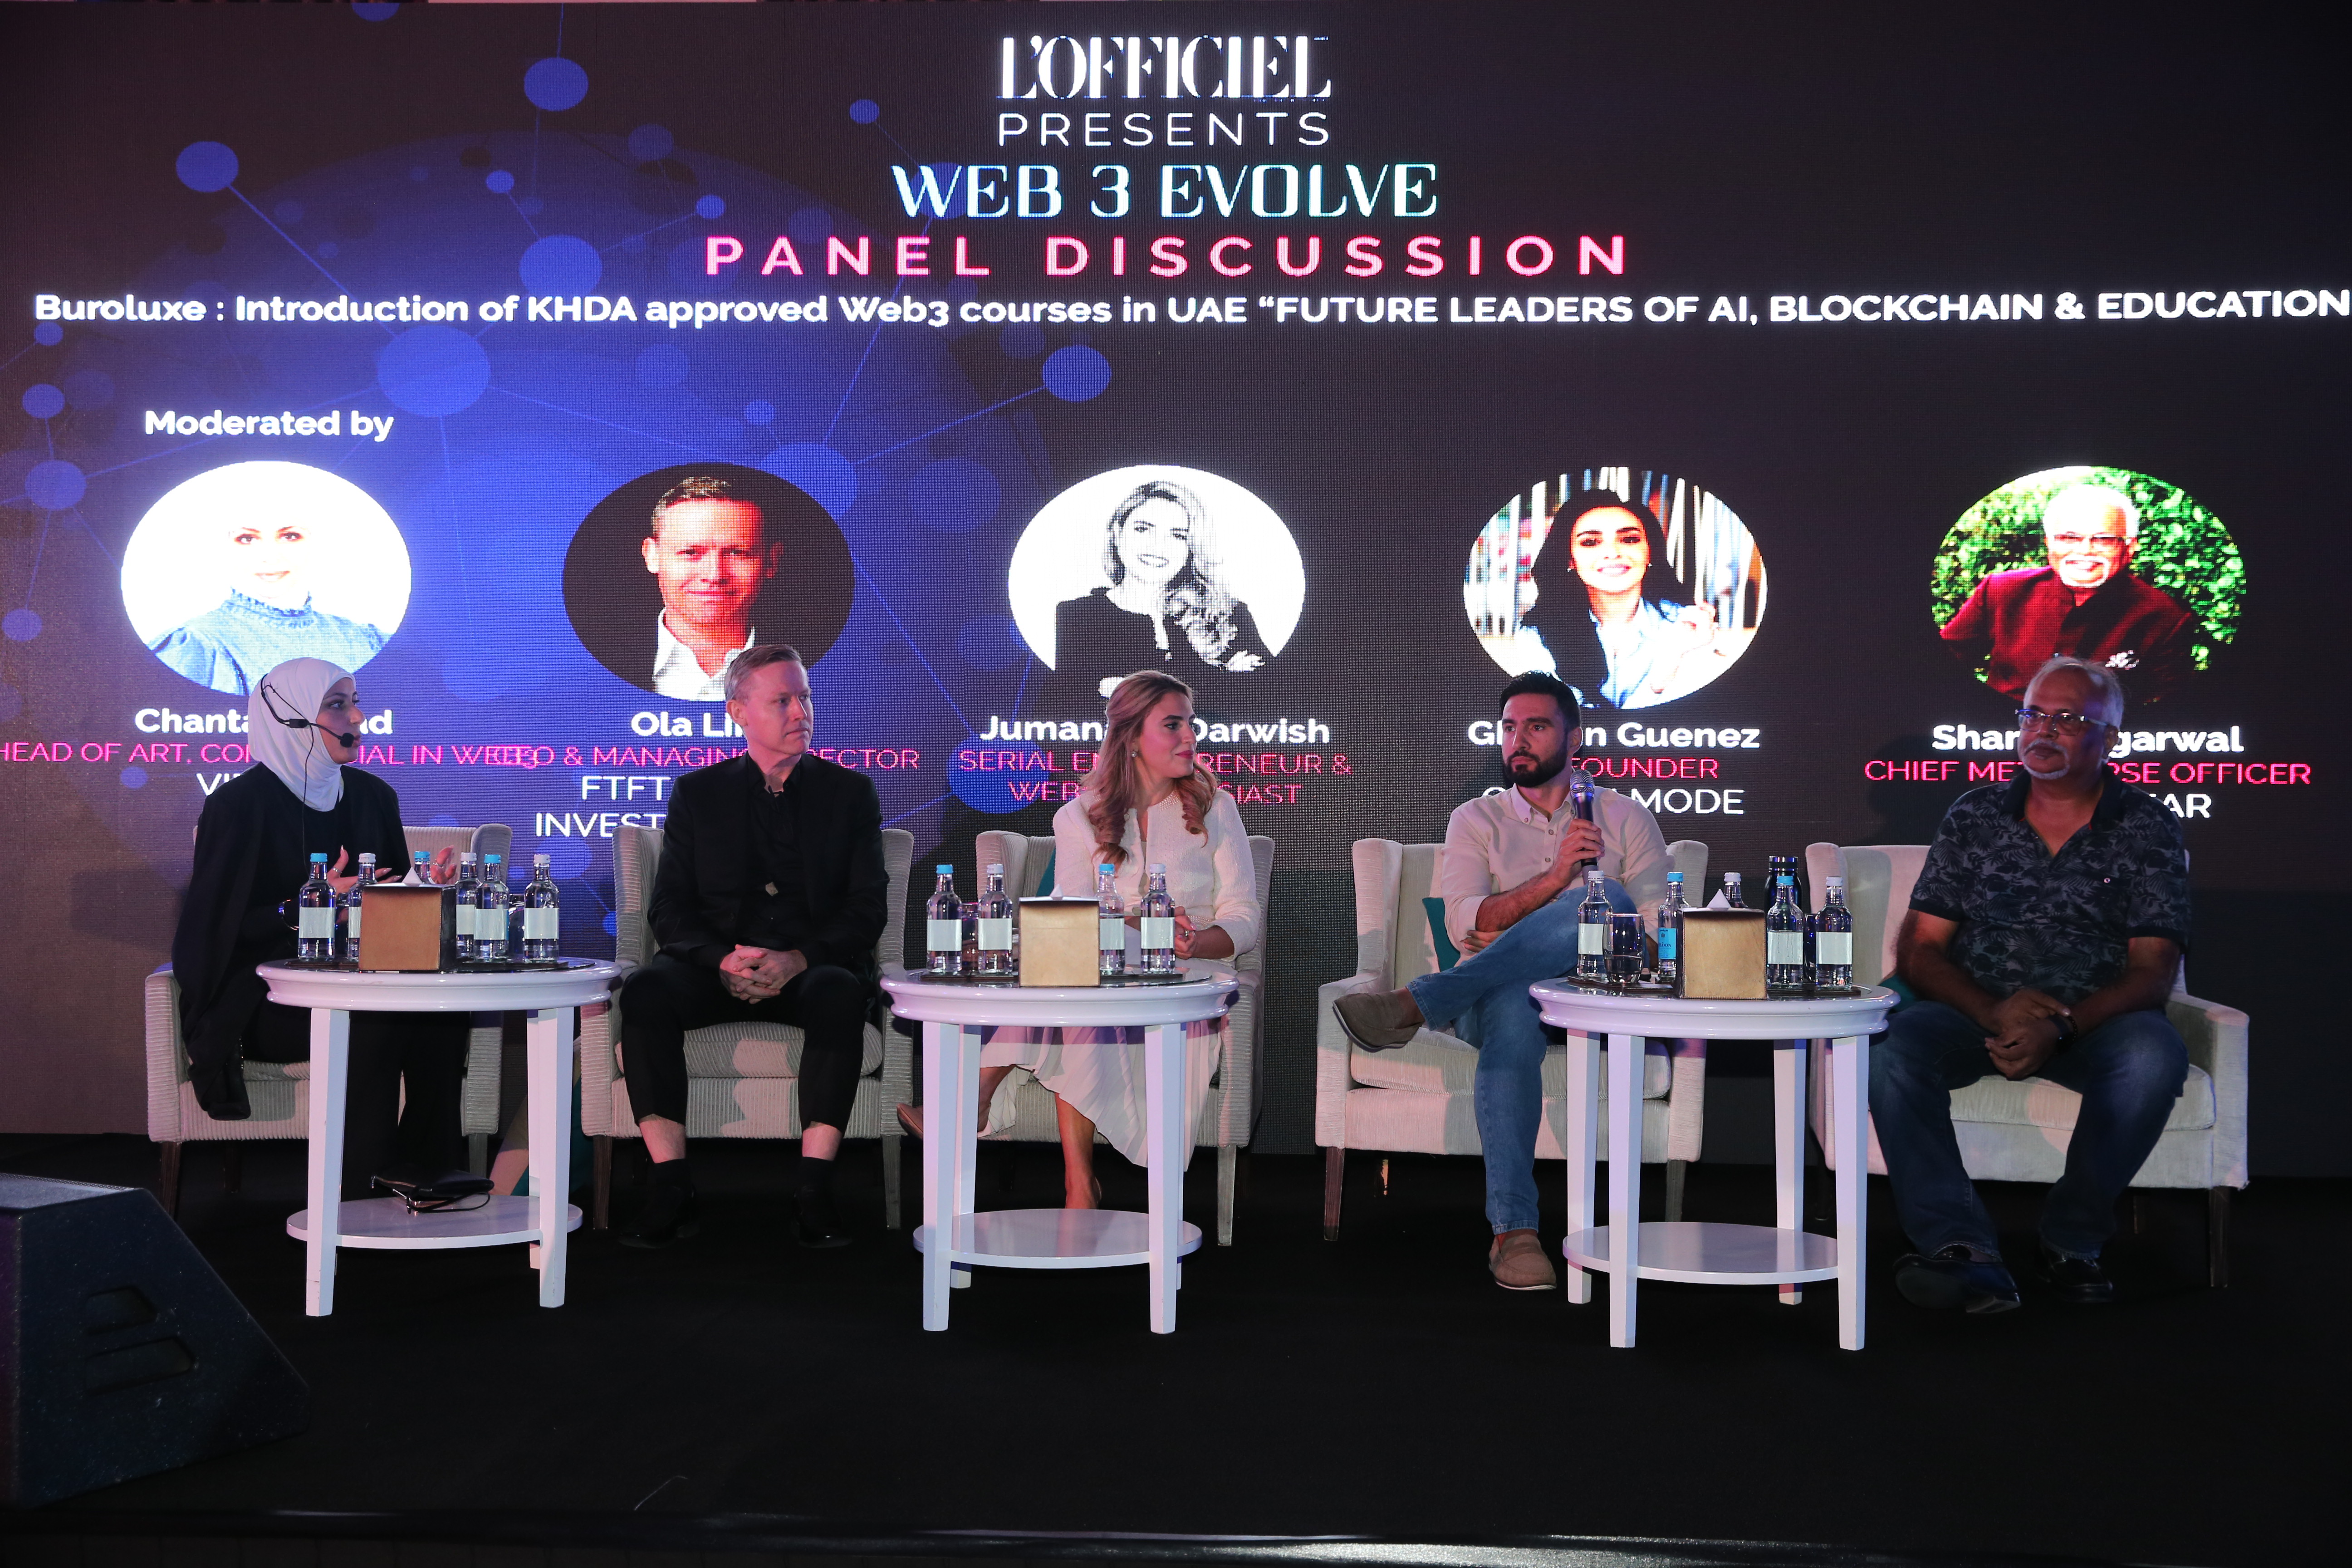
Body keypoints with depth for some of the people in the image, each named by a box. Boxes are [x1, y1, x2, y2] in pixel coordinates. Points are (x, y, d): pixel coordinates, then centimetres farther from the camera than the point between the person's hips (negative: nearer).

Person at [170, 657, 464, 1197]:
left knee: (441, 1004, -26)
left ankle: (425, 1180, -21)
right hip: (259, 1004, -5)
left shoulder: (372, 796, 11)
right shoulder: (240, 804, -7)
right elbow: (215, 927, -11)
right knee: (377, 1019, -33)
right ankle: (359, 1198, -26)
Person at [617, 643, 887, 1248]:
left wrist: (799, 960, -17)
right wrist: (721, 961, -16)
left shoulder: (850, 792, 11)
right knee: (646, 990, -30)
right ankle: (671, 1190, -28)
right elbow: (670, 908, 5)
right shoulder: (698, 793, 13)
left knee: (841, 992, -36)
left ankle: (814, 1191, -32)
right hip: (715, 968, 1)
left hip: (812, 969, -1)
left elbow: (867, 909, 2)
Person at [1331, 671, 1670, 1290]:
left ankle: (1412, 1005, -42)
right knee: (1512, 1014, -39)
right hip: (1498, 992, 0)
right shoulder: (1476, 820, 18)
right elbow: (1464, 926, 0)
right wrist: (1554, 879, -17)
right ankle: (1513, 1232, -40)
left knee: (1607, 899, -33)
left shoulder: (1624, 816, 18)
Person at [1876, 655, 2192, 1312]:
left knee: (2154, 1054, -34)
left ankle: (2072, 1239, -15)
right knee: (1892, 1046, -30)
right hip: (1974, 1011, 1)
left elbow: (2152, 970, -4)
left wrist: (2061, 1027, -22)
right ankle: (1965, 1251, -34)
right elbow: (1920, 951, 4)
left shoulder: (2148, 829, 5)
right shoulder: (1974, 817, 10)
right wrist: (1994, 1013, -16)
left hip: (2096, 1020, -1)